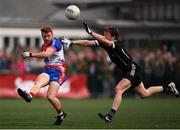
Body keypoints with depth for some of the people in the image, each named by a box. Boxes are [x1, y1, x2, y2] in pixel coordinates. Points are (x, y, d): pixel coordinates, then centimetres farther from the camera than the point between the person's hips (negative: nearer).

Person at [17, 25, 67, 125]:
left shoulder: (56, 42, -8)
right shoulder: (44, 45, 19)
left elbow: (47, 54, -26)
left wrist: (30, 54, -33)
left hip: (58, 70, -6)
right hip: (47, 70, 6)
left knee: (50, 96, -19)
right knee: (38, 82, -30)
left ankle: (61, 114, 7)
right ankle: (29, 95, -63)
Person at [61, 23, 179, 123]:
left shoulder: (117, 44, -25)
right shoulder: (104, 43, -3)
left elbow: (104, 41, -45)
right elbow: (88, 43, -9)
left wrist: (91, 32, -52)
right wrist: (72, 42, -18)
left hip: (132, 70, -10)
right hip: (126, 72, 10)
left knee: (118, 89, -25)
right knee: (144, 93, 19)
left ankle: (111, 115, -30)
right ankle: (168, 88, 37)